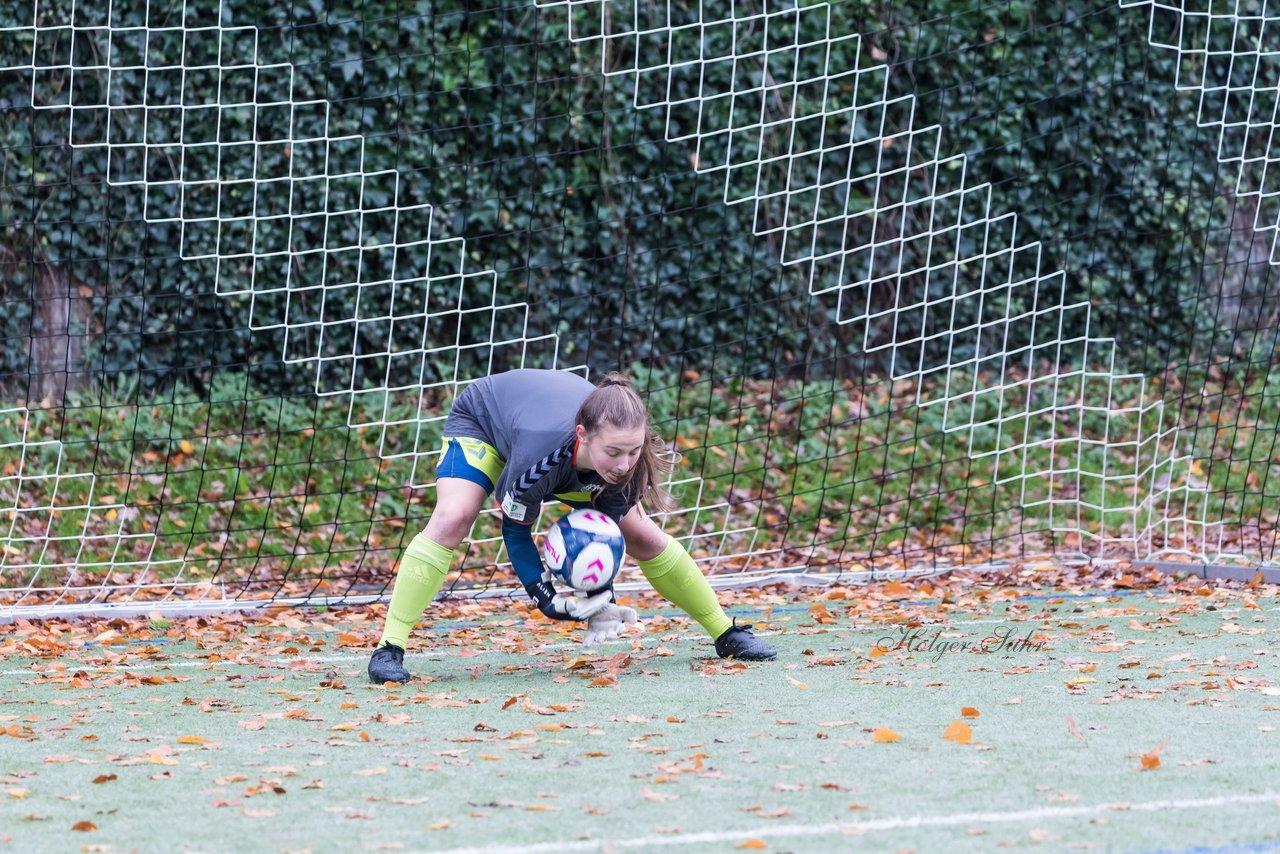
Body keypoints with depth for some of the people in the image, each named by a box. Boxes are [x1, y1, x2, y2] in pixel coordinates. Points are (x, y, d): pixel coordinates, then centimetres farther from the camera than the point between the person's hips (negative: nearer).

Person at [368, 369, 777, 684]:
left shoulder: (624, 454, -33)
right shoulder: (540, 454, -47)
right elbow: (515, 529, -29)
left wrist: (601, 596, -27)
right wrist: (543, 595, -36)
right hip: (482, 421, -4)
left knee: (643, 537, -1)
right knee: (451, 521, -30)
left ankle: (726, 633, 16)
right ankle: (389, 649, -25)